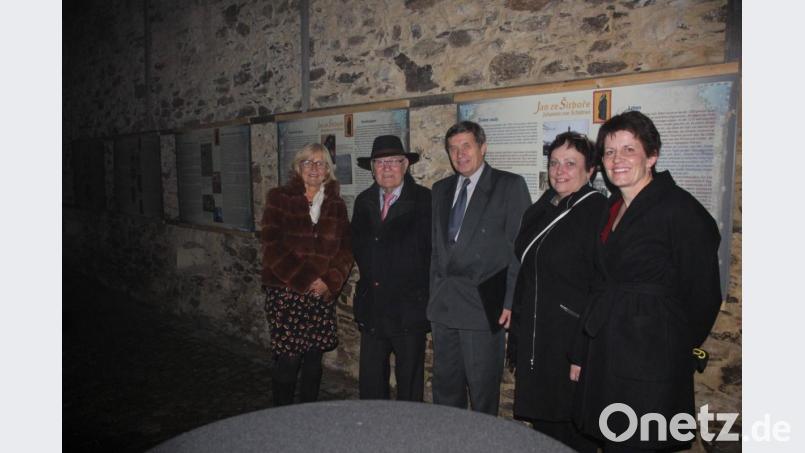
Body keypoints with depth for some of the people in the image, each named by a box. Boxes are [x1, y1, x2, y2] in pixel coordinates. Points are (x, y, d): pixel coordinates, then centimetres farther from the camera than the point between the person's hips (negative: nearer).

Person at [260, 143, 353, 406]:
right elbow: (272, 246, -6)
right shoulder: (280, 198, 2)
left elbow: (346, 249, 7)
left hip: (323, 294, 3)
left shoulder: (336, 205, 11)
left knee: (314, 358, 7)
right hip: (286, 292, -3)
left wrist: (330, 281, -9)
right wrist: (304, 280, -11)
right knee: (288, 359, -3)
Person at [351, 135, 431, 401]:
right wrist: (368, 273, 8)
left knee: (409, 382, 10)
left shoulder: (424, 200, -9)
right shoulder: (363, 201, 9)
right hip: (371, 306, 5)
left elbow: (431, 247, -10)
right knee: (370, 381, 13)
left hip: (409, 306, -4)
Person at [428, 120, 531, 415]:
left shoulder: (510, 185, -4)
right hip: (443, 305, 6)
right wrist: (434, 294, 12)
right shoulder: (442, 189, 14)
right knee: (445, 385, 16)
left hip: (483, 305, -5)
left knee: (482, 389, 5)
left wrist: (511, 301, -12)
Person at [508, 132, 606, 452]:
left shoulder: (599, 212, -12)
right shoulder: (540, 210, 11)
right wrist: (517, 337, 16)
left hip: (574, 343, -7)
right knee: (541, 420, 18)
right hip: (534, 342, 7)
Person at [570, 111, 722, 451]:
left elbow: (704, 294, -8)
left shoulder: (679, 208, -13)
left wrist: (676, 349, 3)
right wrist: (582, 354, 12)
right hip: (605, 355, 7)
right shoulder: (612, 209, 10)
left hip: (649, 361, -7)